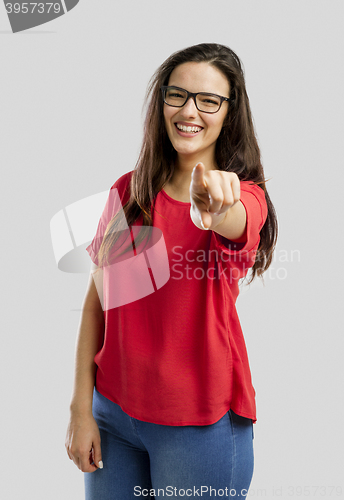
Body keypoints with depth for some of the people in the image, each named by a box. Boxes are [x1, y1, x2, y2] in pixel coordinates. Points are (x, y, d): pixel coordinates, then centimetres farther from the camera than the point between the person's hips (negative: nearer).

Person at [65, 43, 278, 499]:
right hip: (112, 410, 3)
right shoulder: (128, 191, 1)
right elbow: (97, 300, 2)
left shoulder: (247, 196, -8)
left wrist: (214, 205, -57)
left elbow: (233, 223, -34)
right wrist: (81, 407, -1)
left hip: (199, 422, -3)